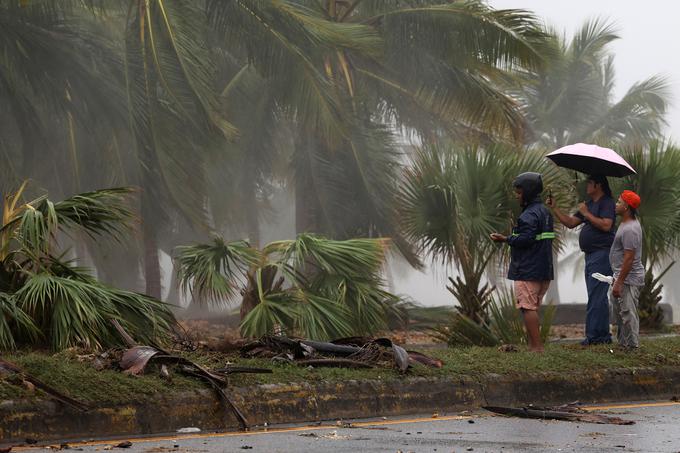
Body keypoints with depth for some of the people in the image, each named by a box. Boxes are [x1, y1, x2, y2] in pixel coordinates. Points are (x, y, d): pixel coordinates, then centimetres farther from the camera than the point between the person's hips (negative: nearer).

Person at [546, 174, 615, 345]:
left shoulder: (607, 203, -8)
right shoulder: (589, 204, 20)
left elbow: (606, 225, -22)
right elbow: (570, 222, 21)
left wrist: (586, 213, -15)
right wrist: (554, 208, 12)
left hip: (602, 254, -10)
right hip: (591, 255, 10)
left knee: (596, 295, -12)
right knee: (598, 297, 11)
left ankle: (593, 335, -13)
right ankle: (603, 336, 15)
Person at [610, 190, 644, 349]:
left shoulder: (630, 230, -22)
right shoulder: (627, 223, 11)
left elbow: (629, 259, -24)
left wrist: (619, 283, -23)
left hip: (629, 278, -11)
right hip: (622, 275, 11)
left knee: (627, 313, -7)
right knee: (618, 312, 18)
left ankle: (632, 346, -1)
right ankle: (623, 343, 28)